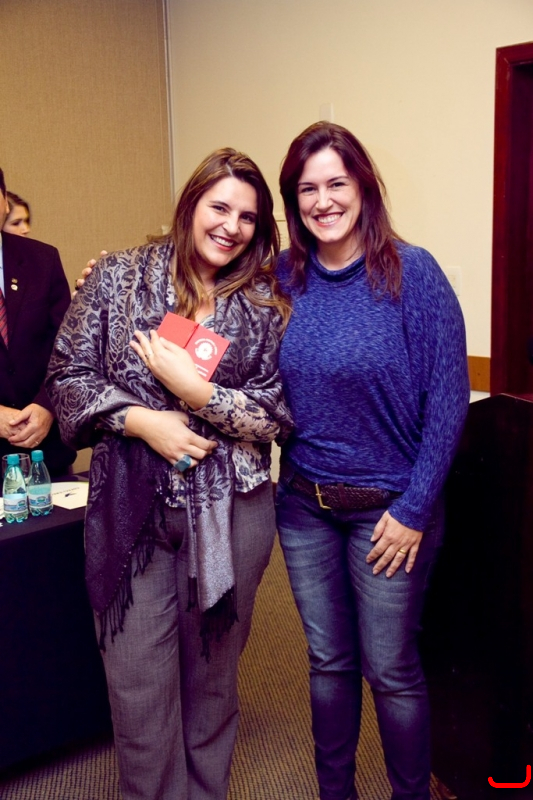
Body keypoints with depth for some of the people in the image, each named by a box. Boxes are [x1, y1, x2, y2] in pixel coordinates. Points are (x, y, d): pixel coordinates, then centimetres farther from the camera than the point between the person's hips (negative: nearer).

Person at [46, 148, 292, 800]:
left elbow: (281, 411, -2)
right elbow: (69, 374, -1)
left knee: (213, 676, 17)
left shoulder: (266, 305, 2)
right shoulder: (119, 277, 1)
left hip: (232, 512, 1)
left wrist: (200, 393, -16)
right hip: (133, 509, -1)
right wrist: (141, 420, -15)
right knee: (139, 690, 6)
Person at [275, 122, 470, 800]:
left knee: (390, 669, 9)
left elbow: (448, 395, -12)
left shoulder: (411, 272, -12)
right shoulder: (283, 277, 0)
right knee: (328, 660, 18)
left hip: (387, 508, -4)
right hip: (304, 503, 4)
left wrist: (414, 508, -13)